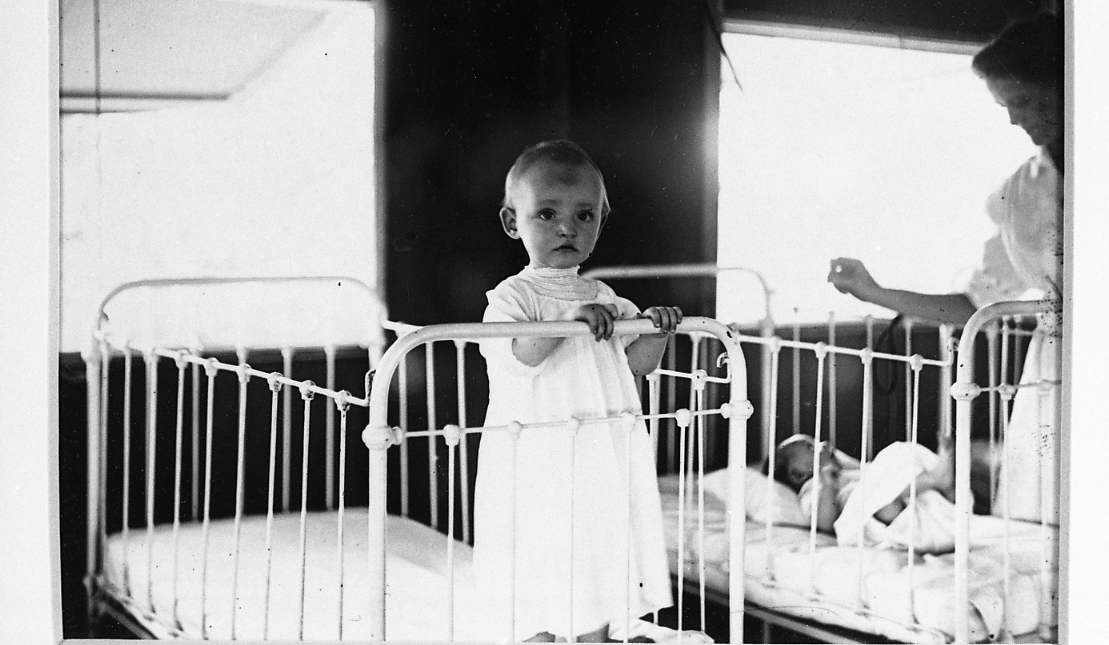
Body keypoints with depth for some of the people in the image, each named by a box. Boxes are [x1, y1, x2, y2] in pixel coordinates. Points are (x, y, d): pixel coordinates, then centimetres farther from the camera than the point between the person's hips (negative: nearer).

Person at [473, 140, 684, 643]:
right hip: (538, 470, -6)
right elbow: (518, 357, -24)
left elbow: (640, 363, 13)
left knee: (600, 596, 15)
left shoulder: (603, 298, 12)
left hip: (605, 467, 6)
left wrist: (654, 329, -5)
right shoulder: (513, 296, -7)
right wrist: (567, 319, -34)